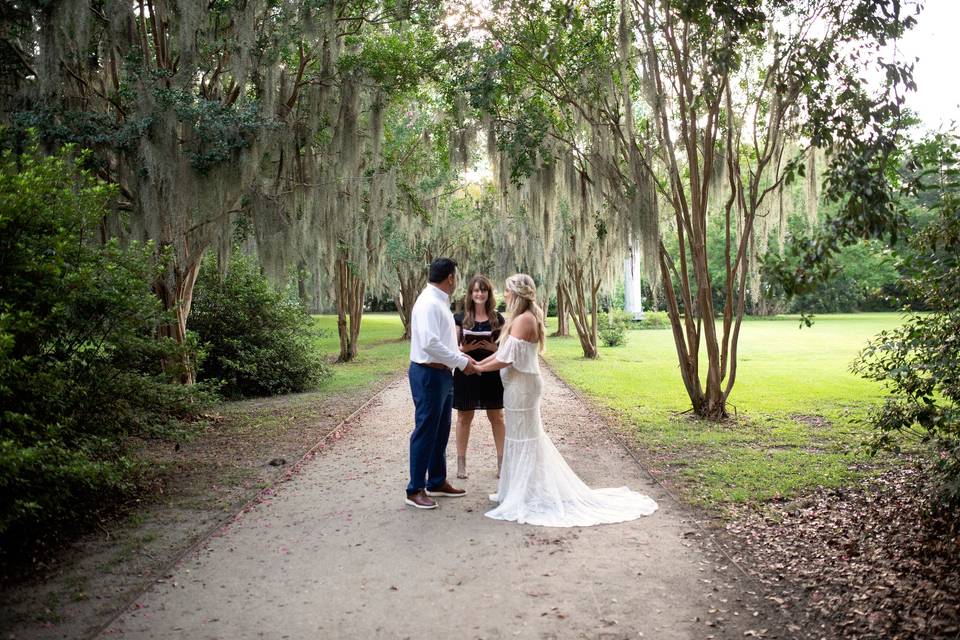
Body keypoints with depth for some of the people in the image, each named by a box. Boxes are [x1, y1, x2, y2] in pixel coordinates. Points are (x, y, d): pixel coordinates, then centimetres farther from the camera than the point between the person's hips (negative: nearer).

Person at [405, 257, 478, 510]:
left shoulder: (440, 302, 14)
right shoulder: (428, 303, -18)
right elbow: (430, 343, -27)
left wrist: (462, 358, 10)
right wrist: (462, 362, -19)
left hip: (442, 375, 10)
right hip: (428, 375, -10)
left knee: (441, 432, 18)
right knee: (425, 432, -1)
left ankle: (437, 482, 30)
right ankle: (415, 490, 9)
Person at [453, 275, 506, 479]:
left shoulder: (497, 318, 4)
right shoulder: (460, 318, 1)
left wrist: (494, 347, -14)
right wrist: (466, 348, -17)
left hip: (491, 372, 1)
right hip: (467, 371, -1)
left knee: (497, 417, 6)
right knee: (464, 417, 7)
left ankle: (502, 460, 15)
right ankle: (461, 461, 16)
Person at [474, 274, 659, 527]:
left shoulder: (523, 319, -19)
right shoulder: (523, 317, 11)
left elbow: (505, 359, -22)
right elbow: (502, 352, 14)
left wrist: (478, 369, -11)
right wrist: (478, 363, 10)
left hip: (521, 386, -9)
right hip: (519, 385, 9)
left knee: (523, 439, 0)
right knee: (522, 437, 17)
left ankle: (526, 497, 11)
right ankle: (519, 491, 29)